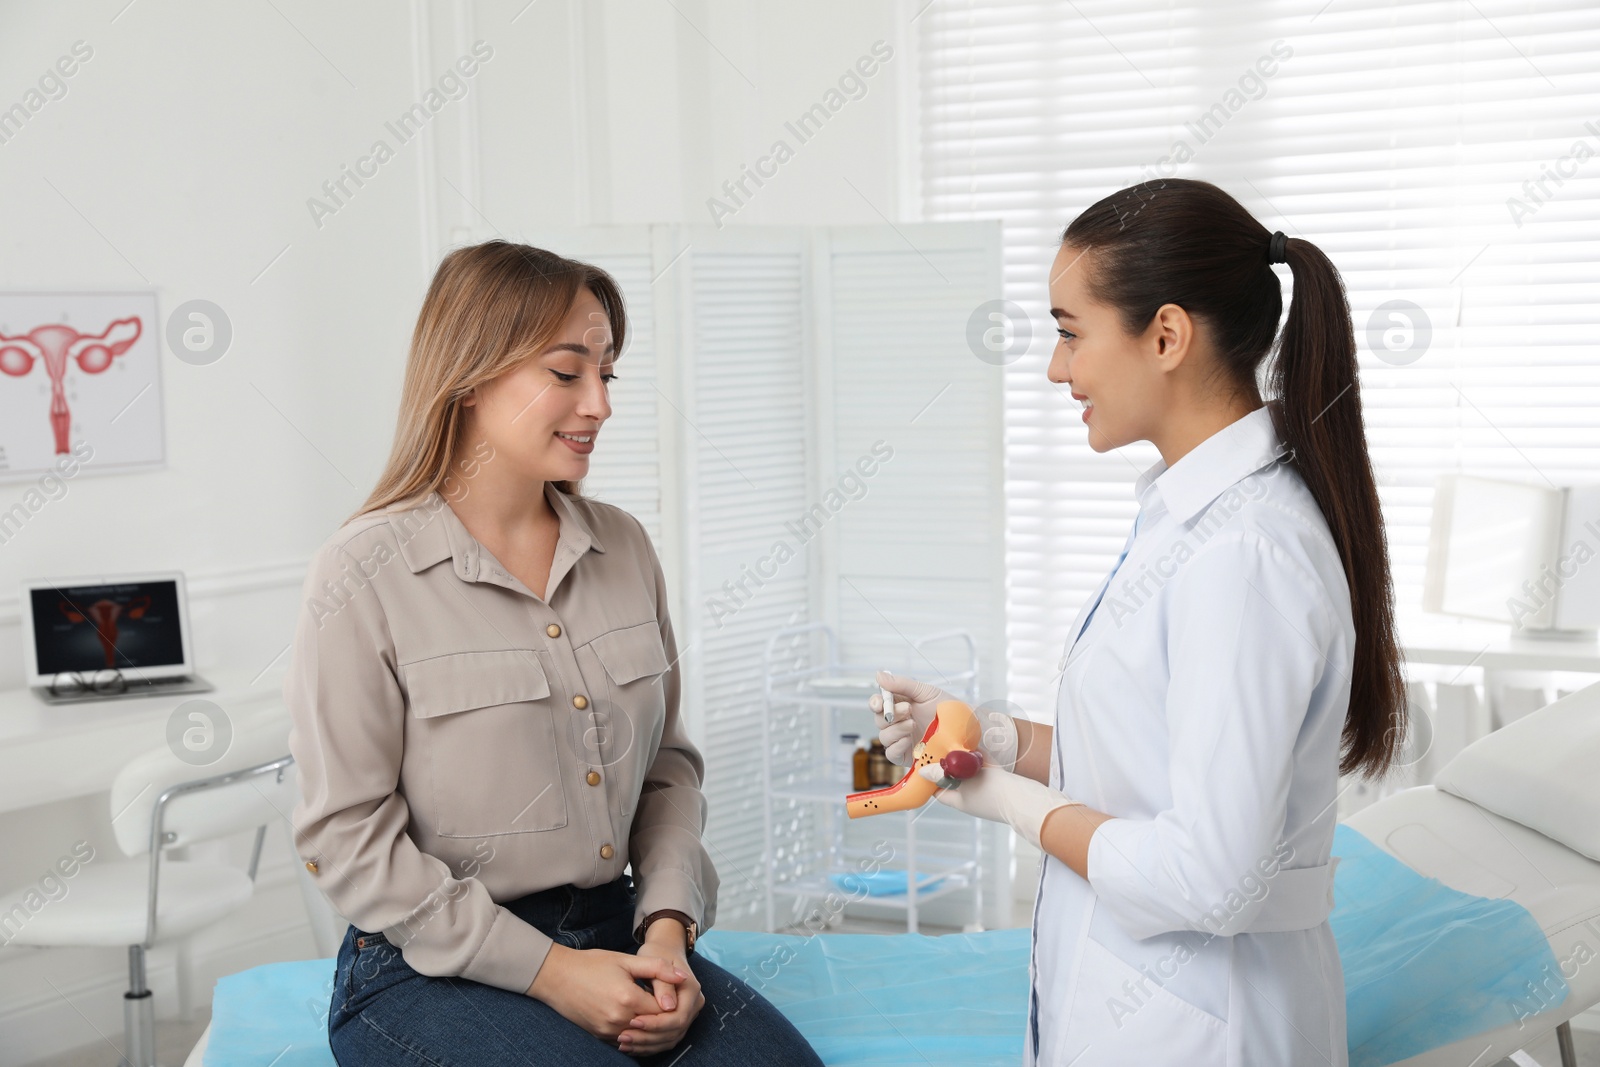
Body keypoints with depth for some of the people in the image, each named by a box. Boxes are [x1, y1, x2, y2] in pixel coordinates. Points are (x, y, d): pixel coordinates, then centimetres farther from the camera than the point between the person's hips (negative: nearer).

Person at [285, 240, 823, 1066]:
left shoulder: (623, 548, 9)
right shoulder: (364, 576, -8)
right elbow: (347, 837, -10)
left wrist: (666, 931, -4)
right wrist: (548, 971, -13)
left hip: (614, 933, 5)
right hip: (433, 968, -4)